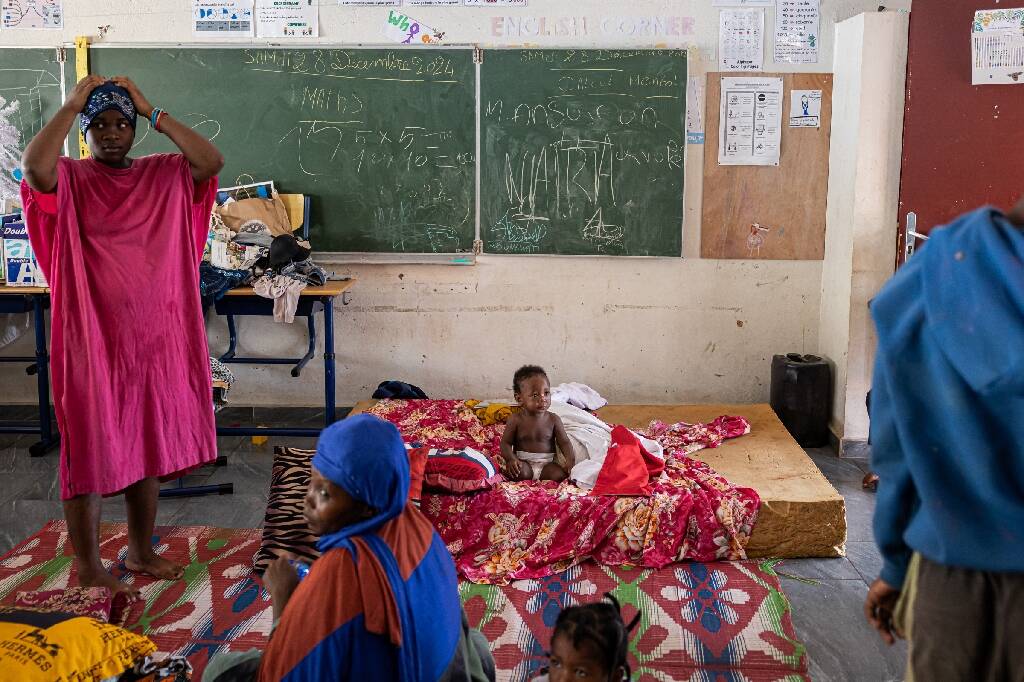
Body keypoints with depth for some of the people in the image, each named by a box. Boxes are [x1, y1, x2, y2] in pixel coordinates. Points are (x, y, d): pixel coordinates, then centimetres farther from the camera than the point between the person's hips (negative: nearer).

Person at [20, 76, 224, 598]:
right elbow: (34, 167, -26)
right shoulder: (68, 179, -4)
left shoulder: (163, 175, 7)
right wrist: (70, 105, -15)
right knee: (89, 453, 2)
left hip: (154, 337, 4)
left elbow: (212, 161, -10)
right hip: (91, 339, -4)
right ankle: (89, 570, 14)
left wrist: (154, 112, -8)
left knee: (149, 447, 13)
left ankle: (140, 552, 29)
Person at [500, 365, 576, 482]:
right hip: (523, 462, -2)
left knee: (560, 474, -25)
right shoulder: (516, 419, -3)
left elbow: (564, 442, 4)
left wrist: (570, 458, -16)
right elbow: (505, 443, -1)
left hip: (547, 463, 2)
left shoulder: (553, 419, 2)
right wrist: (511, 459, -21)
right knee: (520, 472, -34)